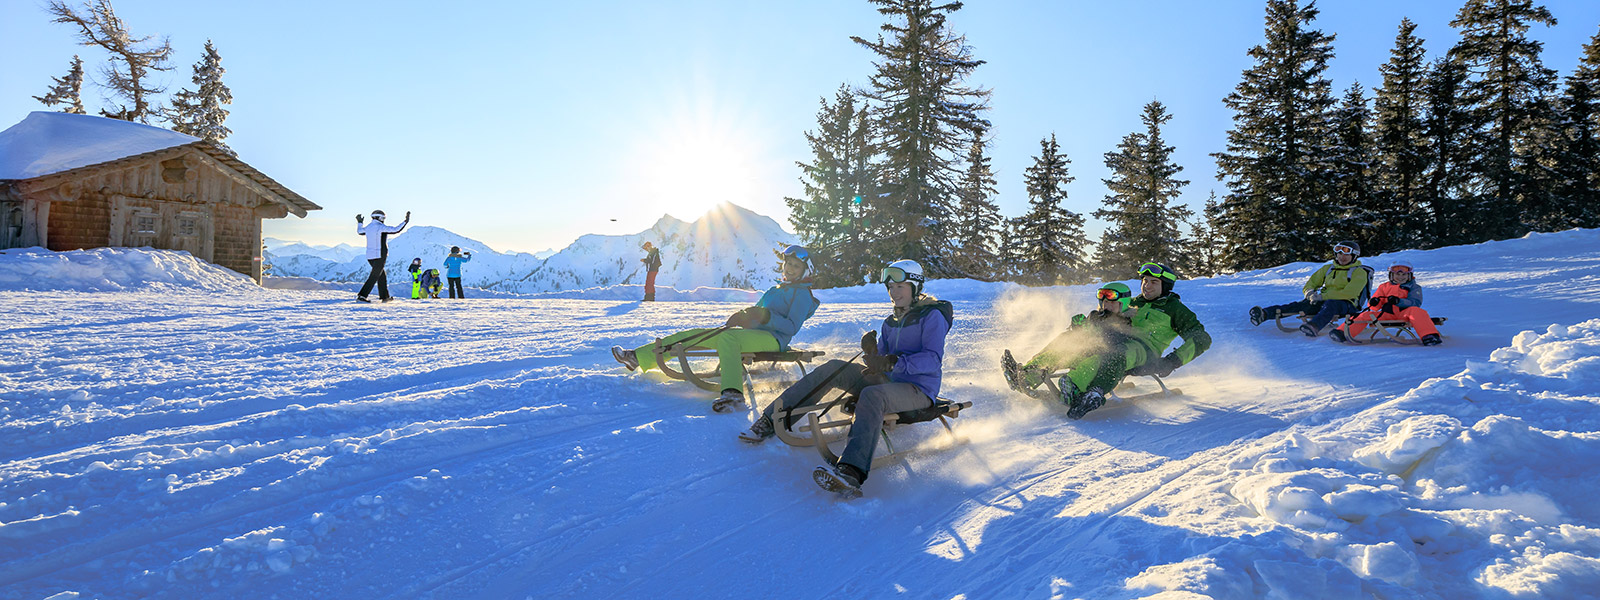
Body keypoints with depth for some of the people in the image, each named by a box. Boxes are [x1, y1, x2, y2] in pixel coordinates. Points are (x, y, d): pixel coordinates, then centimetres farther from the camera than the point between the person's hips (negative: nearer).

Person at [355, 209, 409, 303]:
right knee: (374, 277, -5)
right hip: (380, 256, -8)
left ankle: (384, 296, 20)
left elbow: (360, 231, 29)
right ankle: (361, 296, -11)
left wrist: (359, 222, 46)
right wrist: (406, 221, -17)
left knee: (382, 275, 18)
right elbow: (396, 230, -22)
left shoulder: (368, 227, 8)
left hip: (370, 256, 8)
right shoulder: (381, 227, -14)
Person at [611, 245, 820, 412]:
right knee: (692, 335, 1)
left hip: (772, 338, -9)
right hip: (752, 332, 9)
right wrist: (741, 317, 7)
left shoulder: (802, 293, -1)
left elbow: (792, 327, -12)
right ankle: (639, 358, 4)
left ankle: (733, 393, -59)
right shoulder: (775, 290, 25)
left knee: (727, 337, -41)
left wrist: (766, 316, -24)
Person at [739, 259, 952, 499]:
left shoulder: (932, 315, -5)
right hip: (889, 381, 8)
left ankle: (852, 473, -60)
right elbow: (881, 362, 11)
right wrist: (872, 353, -12)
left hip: (919, 389, -7)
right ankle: (773, 420, -9)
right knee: (832, 368, -7)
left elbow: (933, 360, -19)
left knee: (872, 396, -39)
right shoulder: (890, 322, 17)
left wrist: (893, 362, -29)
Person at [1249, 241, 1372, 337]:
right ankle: (1264, 314, -47)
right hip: (1323, 301, 5)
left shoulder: (1359, 272, 4)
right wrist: (1310, 293, -5)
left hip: (1346, 305, -5)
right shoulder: (1328, 268, 20)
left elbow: (1350, 293, -11)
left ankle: (1314, 327, -73)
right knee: (1300, 305, -23)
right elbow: (1311, 283, 21)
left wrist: (1323, 296, -19)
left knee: (1330, 305, -41)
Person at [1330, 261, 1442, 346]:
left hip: (1404, 313, -2)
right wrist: (1373, 302, -8)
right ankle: (1342, 334, -37)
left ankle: (1429, 336, -49)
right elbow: (1375, 308, 19)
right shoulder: (1384, 287, 23)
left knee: (1415, 310, -34)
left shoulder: (1414, 288, 16)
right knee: (1366, 315, -19)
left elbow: (1415, 303, -3)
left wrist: (1399, 301, -22)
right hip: (1387, 314, 2)